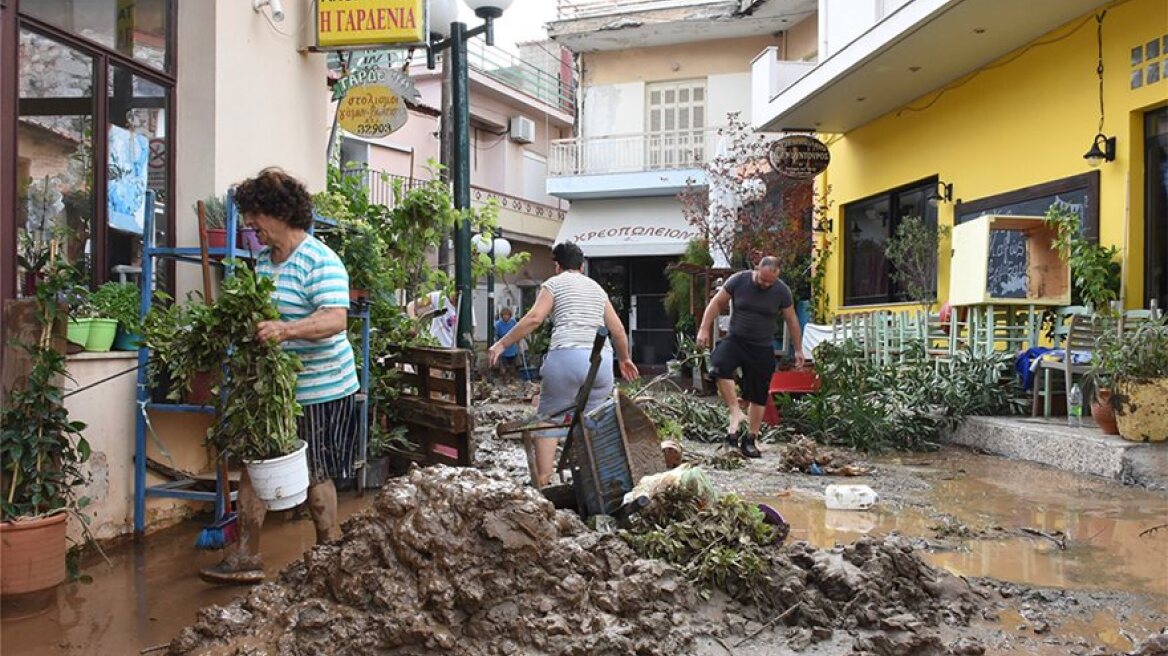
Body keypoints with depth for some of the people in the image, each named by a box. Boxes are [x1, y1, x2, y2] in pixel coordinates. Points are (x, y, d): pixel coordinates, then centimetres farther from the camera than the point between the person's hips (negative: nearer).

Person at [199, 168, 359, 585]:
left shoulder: (320, 261, -17)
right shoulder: (263, 260, 11)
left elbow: (336, 319, -29)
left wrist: (286, 329, -43)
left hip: (320, 389, -8)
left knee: (314, 474, 5)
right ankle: (245, 557, 20)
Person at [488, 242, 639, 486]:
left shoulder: (554, 283, 10)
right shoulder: (597, 288, 24)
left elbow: (534, 318, -4)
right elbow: (618, 330, 24)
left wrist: (502, 343, 2)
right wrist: (625, 358, 40)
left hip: (567, 357, -4)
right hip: (602, 360, 4)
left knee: (549, 419, 7)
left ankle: (542, 484, 0)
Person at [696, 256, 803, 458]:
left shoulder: (781, 290, -6)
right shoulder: (738, 280, -9)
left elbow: (792, 320, 5)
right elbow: (716, 303, -1)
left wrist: (798, 349, 8)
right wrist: (704, 329, -7)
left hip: (763, 348, 1)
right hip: (735, 340, -1)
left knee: (758, 395, 4)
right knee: (720, 365, -33)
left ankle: (750, 439, 17)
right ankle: (736, 414, -25)